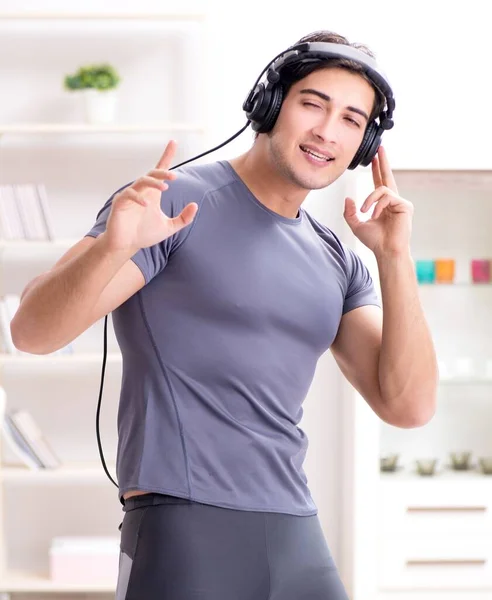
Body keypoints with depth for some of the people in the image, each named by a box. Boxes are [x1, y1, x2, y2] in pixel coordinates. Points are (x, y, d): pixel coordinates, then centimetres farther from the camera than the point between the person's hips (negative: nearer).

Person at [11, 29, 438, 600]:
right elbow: (33, 330, -11)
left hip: (299, 538, 6)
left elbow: (408, 406, 5)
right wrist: (113, 246, -30)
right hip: (185, 531, -6)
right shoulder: (179, 201, -4)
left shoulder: (336, 262, 13)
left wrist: (396, 259, -4)